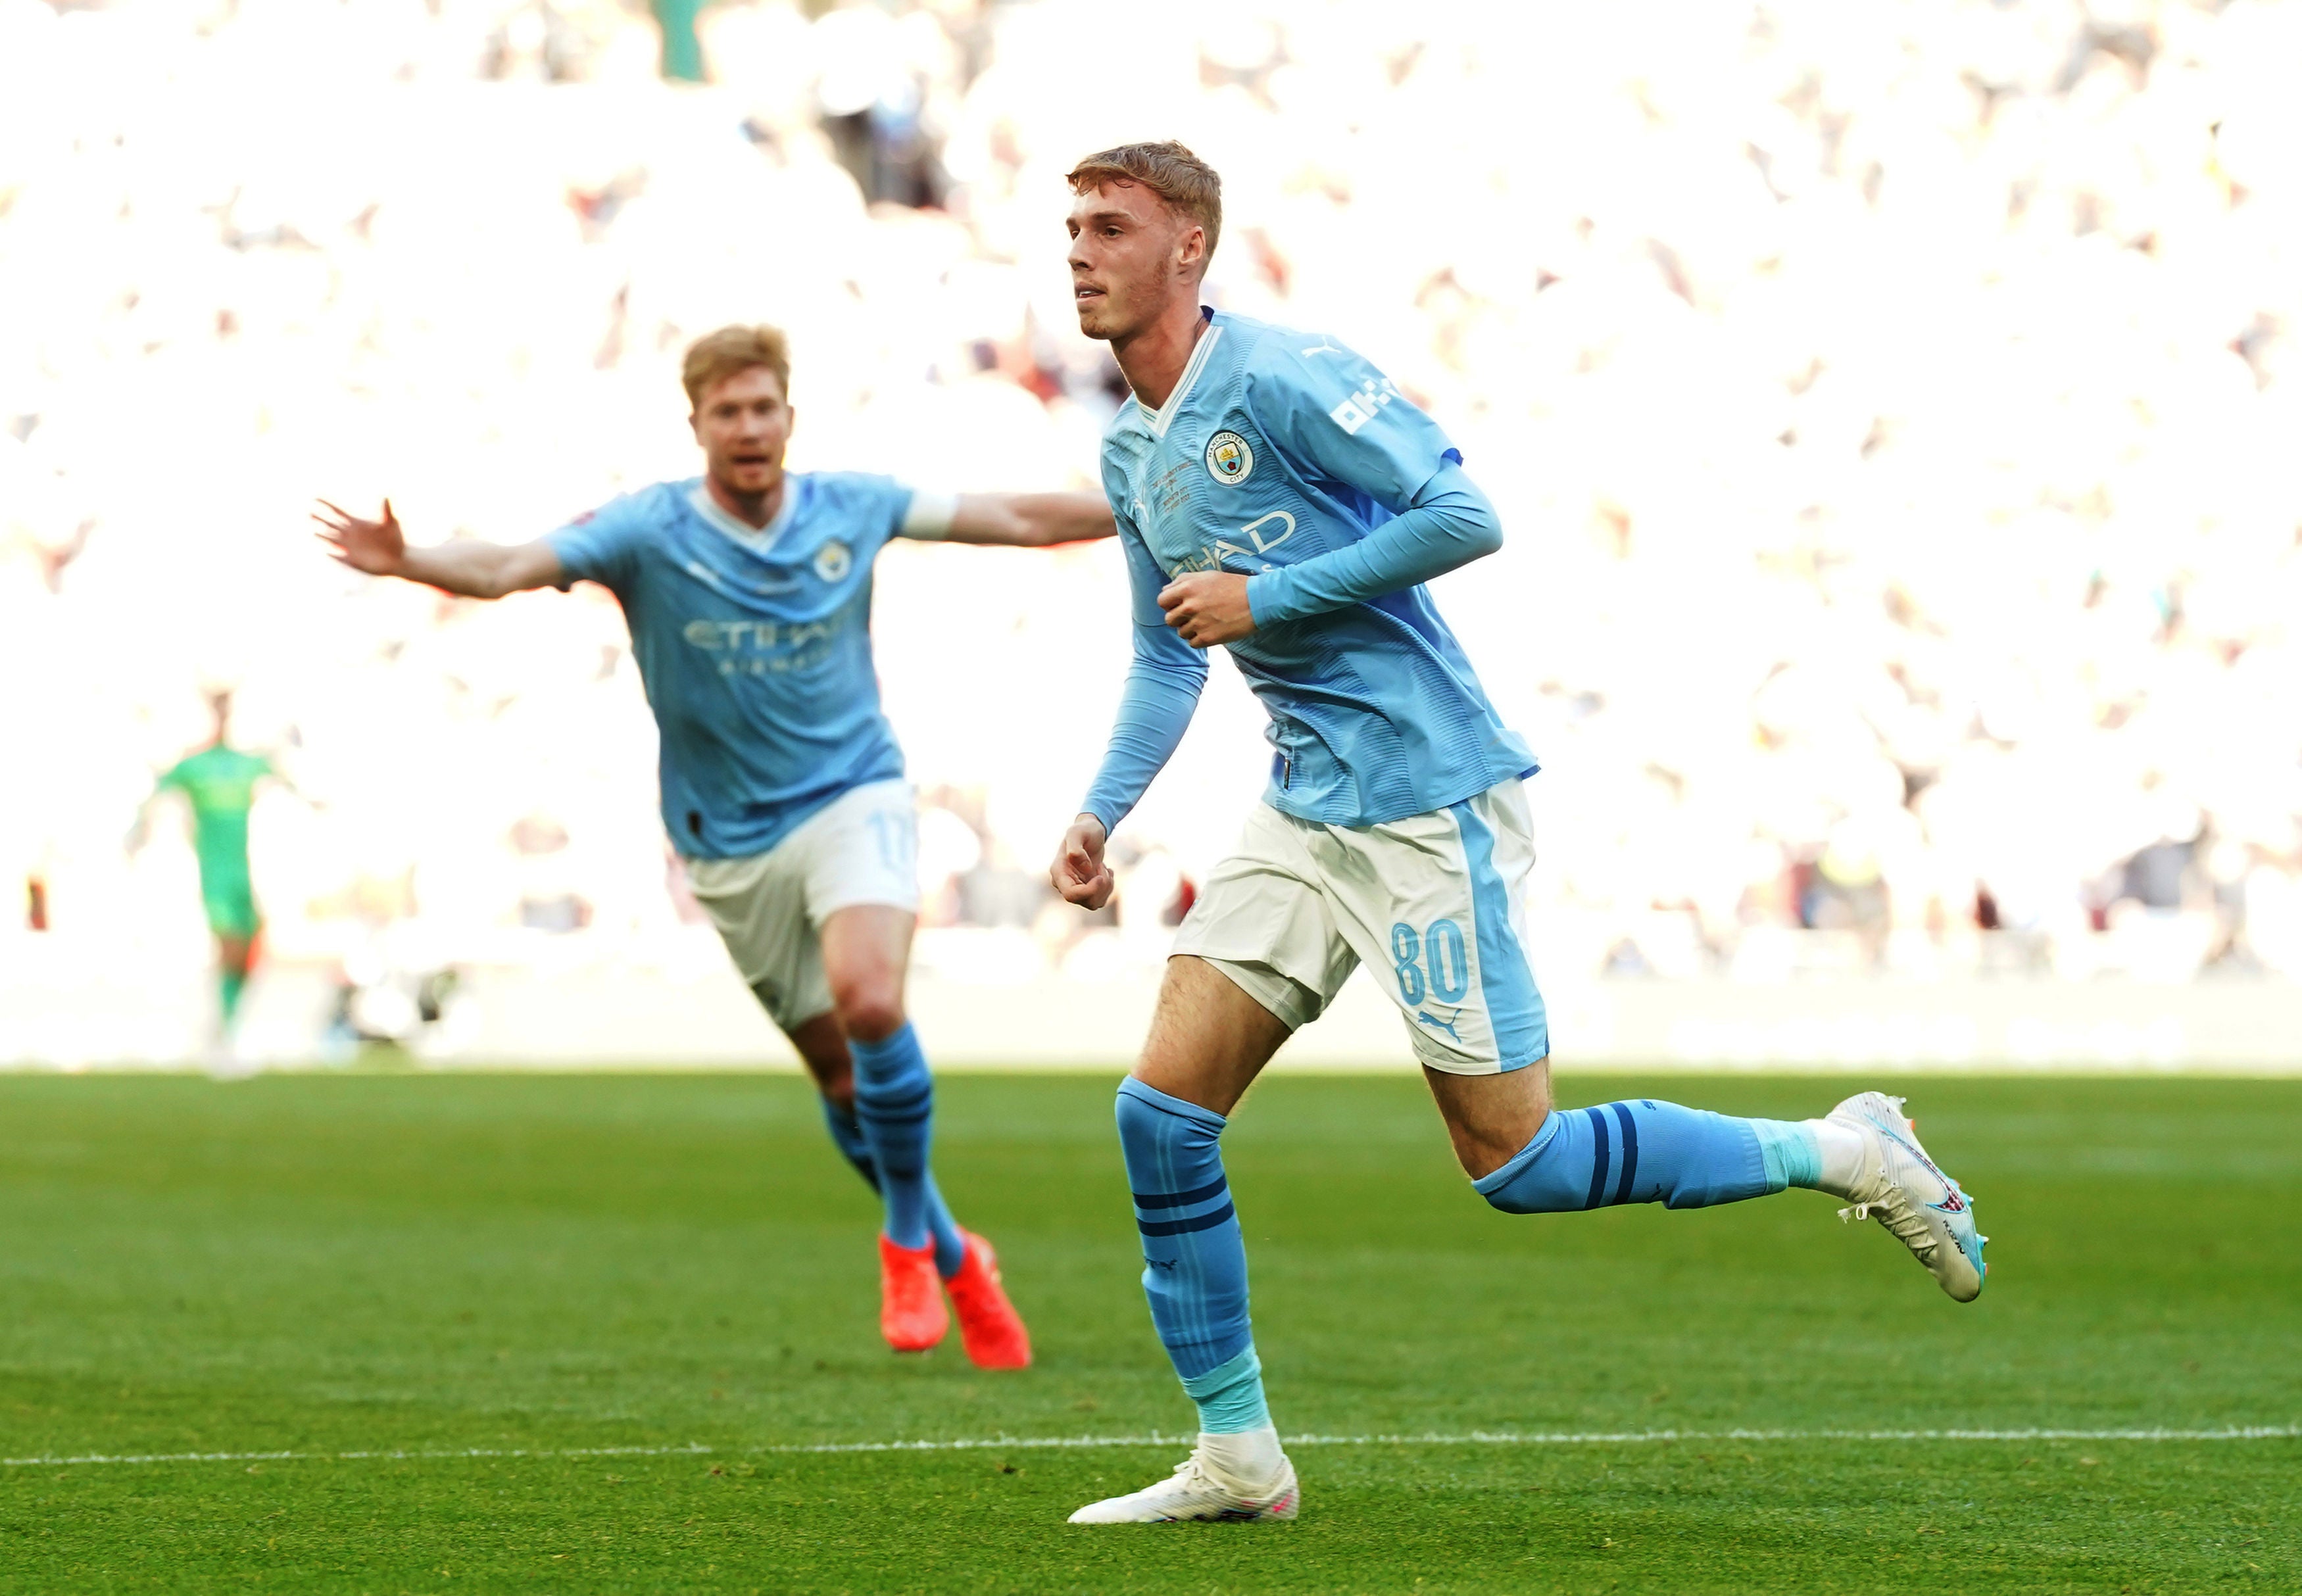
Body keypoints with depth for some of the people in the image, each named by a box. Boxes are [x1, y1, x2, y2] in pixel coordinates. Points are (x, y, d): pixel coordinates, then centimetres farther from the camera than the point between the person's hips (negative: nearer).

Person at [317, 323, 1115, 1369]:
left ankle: (910, 1240, -8)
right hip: (732, 843, 1)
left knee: (868, 1000, -27)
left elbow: (1025, 520, 8)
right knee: (840, 1070, 4)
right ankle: (954, 1262, 25)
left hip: (853, 800, 0)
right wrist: (406, 562, -43)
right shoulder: (649, 530, -8)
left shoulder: (851, 510, -1)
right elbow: (509, 569, -22)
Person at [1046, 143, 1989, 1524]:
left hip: (1427, 801, -8)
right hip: (1307, 810, 8)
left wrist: (1264, 597, -18)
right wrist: (1102, 814, 10)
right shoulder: (1132, 452, 12)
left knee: (1513, 1161, -6)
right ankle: (1236, 1460, 7)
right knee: (1162, 1109, -2)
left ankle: (1841, 1155, 12)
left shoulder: (1279, 380, -15)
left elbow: (1462, 517, -20)